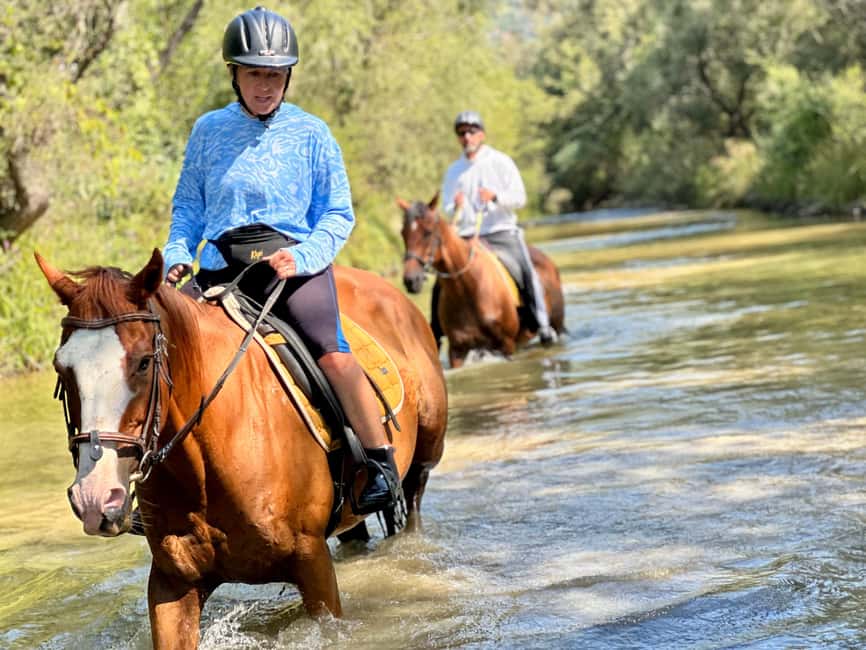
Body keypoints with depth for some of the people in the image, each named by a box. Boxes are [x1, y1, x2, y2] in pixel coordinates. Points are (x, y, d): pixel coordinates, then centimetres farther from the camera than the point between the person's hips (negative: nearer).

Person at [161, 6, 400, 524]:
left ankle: (382, 465, -12)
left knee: (332, 351, -23)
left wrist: (303, 256, -13)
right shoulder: (209, 130, 13)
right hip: (221, 269, 3)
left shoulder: (311, 133, 6)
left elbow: (338, 214, 5)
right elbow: (188, 208, 19)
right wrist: (178, 256, 0)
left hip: (295, 263, -3)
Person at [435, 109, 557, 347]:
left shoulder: (501, 162, 5)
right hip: (467, 237, 3)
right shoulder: (454, 171, 13)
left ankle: (542, 325, -19)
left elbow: (520, 197, -2)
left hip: (502, 232, -3)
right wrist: (456, 207, -13)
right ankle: (435, 334, 0)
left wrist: (495, 196, -21)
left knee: (527, 273, -24)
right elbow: (447, 209, 12)